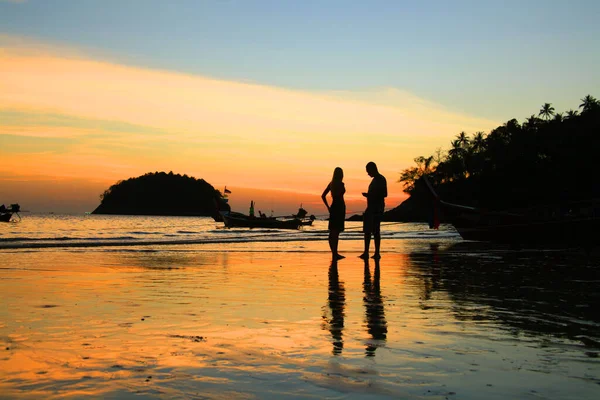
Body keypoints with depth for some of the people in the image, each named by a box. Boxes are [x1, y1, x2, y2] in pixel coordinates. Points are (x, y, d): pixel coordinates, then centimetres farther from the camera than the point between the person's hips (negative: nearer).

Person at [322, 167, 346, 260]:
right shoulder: (340, 184, -12)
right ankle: (334, 254, -2)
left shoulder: (331, 183, 9)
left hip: (333, 207, 7)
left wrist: (328, 207, 13)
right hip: (339, 207, -7)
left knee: (333, 232, 12)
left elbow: (323, 196, 11)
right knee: (336, 232, -5)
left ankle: (335, 253, 21)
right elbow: (339, 197, -22)